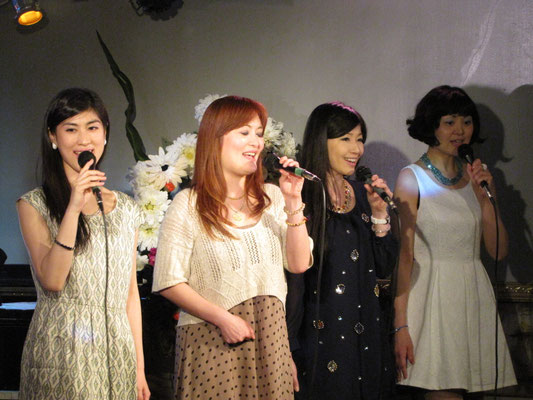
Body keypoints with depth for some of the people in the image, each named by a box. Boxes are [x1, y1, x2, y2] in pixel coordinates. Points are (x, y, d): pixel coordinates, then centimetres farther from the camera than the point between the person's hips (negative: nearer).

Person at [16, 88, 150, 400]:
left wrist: (139, 367, 9)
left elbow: (130, 291, 12)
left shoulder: (127, 209, 11)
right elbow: (52, 280, -13)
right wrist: (74, 207, -20)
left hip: (117, 352, 4)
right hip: (61, 351, -3)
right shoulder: (34, 205, -1)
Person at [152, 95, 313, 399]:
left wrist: (294, 202, -4)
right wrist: (222, 318, -16)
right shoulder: (189, 206, -5)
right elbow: (169, 282, -8)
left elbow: (299, 264, 4)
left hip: (270, 338, 4)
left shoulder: (271, 198, 11)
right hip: (211, 340, -4)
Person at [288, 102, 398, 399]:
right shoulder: (302, 198, -10)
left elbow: (384, 269, 10)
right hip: (322, 338, -6)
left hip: (367, 338, 6)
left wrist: (380, 214, -2)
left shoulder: (362, 194, 10)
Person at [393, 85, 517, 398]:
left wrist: (486, 196, -6)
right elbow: (404, 255, -8)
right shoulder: (412, 179, -2)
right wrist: (400, 325, -14)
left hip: (474, 294, 5)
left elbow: (499, 251, 7)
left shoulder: (478, 176, 12)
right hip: (432, 294, -4)